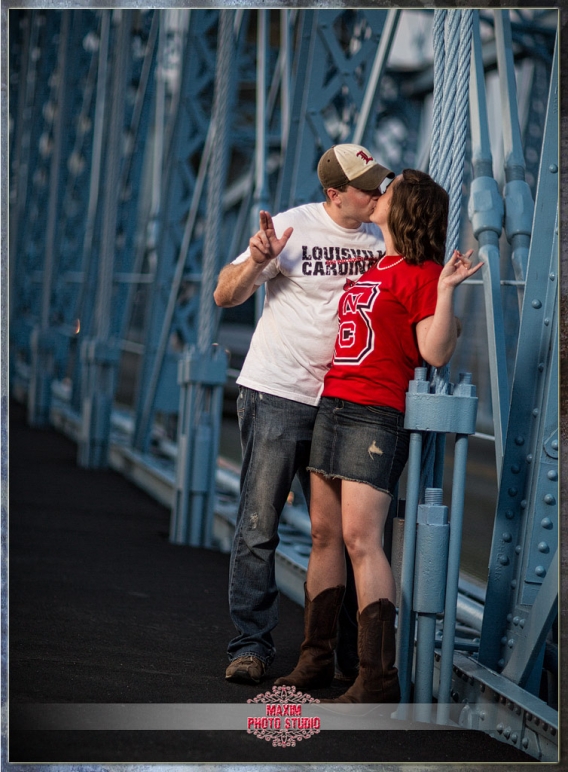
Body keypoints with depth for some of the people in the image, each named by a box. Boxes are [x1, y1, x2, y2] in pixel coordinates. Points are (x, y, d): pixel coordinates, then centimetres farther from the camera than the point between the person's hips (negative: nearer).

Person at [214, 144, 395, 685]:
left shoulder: (380, 241, 9)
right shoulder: (293, 226, -5)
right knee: (259, 527, -3)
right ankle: (251, 645, 4)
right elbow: (225, 296, -3)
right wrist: (255, 261, -23)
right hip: (277, 395, -4)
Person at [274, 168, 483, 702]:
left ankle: (378, 676, -15)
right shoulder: (374, 266, 17)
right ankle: (314, 655, 18)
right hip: (332, 407, 9)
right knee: (324, 533, 10)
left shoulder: (419, 273, -7)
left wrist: (445, 290, -23)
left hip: (374, 416, -9)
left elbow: (435, 353, -14)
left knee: (360, 538, -15)